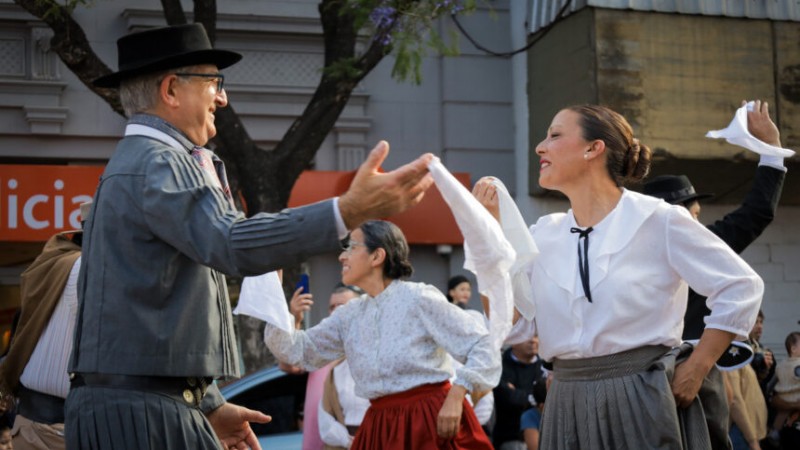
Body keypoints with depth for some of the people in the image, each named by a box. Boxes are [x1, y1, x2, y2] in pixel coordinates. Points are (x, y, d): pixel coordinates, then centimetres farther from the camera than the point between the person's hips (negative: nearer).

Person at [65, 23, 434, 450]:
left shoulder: (136, 163, 19)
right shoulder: (156, 165, -13)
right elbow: (233, 244, -32)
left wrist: (210, 405, 24)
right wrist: (348, 212, -41)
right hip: (139, 412, -10)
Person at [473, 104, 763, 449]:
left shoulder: (657, 220, -6)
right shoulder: (543, 235, 8)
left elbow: (741, 287, -4)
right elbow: (506, 326, 2)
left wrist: (695, 370, -6)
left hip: (642, 401, -4)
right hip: (567, 405, 5)